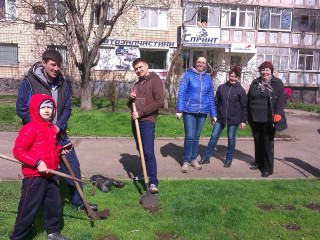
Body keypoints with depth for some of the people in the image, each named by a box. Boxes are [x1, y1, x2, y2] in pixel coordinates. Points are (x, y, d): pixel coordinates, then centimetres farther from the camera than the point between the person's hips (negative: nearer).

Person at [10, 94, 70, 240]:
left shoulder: (52, 129, 9)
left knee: (54, 205, 16)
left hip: (50, 175, 7)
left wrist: (60, 150, 9)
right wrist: (37, 162, -23)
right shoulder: (29, 129, -15)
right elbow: (18, 151, -17)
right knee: (29, 208, 3)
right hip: (34, 177, -7)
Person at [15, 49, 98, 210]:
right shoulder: (29, 83, -11)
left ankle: (78, 201, 21)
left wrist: (59, 126, -9)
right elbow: (21, 109, -11)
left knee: (72, 166, 5)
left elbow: (67, 108, 7)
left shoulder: (63, 84, 3)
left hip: (59, 134, 4)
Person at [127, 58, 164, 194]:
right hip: (135, 121, 8)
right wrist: (131, 99, 0)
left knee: (148, 152, -13)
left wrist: (140, 113, -16)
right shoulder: (137, 84, 21)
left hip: (147, 121, -8)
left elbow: (159, 102, -15)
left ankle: (153, 183, -12)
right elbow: (130, 105, 25)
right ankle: (146, 174, 30)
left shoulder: (155, 80, -3)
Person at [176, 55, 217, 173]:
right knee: (189, 136, -6)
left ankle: (193, 159, 26)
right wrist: (179, 110, -13)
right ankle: (186, 161, 8)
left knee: (197, 136, 12)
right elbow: (181, 93, -4)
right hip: (189, 111, -4)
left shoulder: (208, 78, 12)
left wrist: (213, 114, 14)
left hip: (202, 112, 4)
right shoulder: (188, 76, 0)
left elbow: (211, 97, 16)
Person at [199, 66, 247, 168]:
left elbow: (244, 107, 1)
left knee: (231, 139, 9)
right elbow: (216, 102, 8)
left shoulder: (241, 90, -2)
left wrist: (243, 120, -1)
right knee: (214, 137, 4)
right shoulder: (221, 87, 3)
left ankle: (229, 159, 24)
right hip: (220, 118, 2)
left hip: (233, 119, -2)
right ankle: (206, 157, 14)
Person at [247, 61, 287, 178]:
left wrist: (278, 113, -18)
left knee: (268, 143, 1)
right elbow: (249, 99, 14)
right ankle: (258, 162, 33)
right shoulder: (255, 83, 11)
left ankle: (268, 168, 11)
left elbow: (281, 99, -6)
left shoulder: (277, 83, 0)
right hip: (255, 119, 4)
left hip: (268, 120, -4)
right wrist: (248, 116, 10)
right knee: (257, 141, 16)